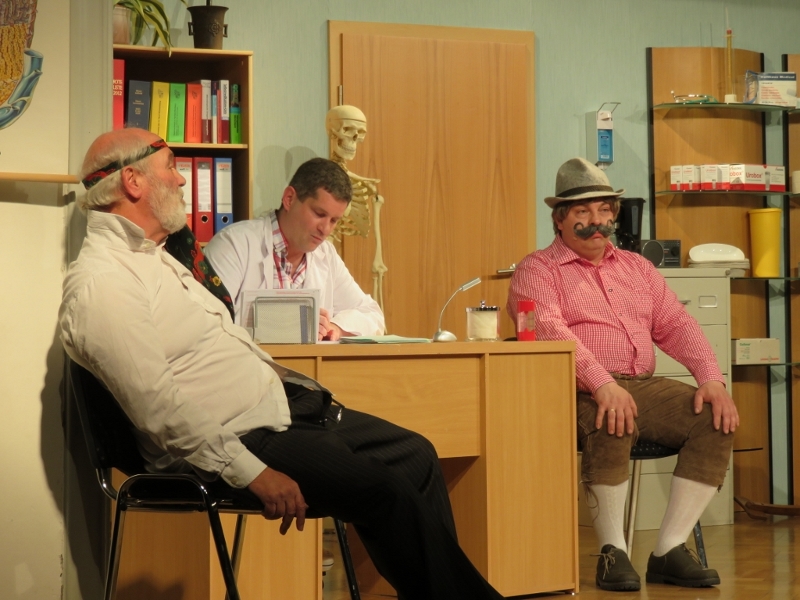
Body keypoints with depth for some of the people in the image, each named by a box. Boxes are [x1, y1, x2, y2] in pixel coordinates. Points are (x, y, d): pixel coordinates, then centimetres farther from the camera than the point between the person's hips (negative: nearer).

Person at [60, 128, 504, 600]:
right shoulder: (101, 283, -18)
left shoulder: (154, 256, 15)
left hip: (277, 404, 11)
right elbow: (158, 407, -25)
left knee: (416, 455, 8)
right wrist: (253, 474, -25)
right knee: (389, 492, -19)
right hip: (234, 439, -11)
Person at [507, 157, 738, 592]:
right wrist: (602, 383, -31)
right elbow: (549, 330, -15)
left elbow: (675, 324, 14)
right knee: (611, 424, -38)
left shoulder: (636, 267, 22)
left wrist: (711, 379, -5)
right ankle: (612, 551, -20)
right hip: (578, 393, -6)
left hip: (643, 386, 6)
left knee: (716, 420, -18)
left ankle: (669, 550, -15)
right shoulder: (538, 270, 3)